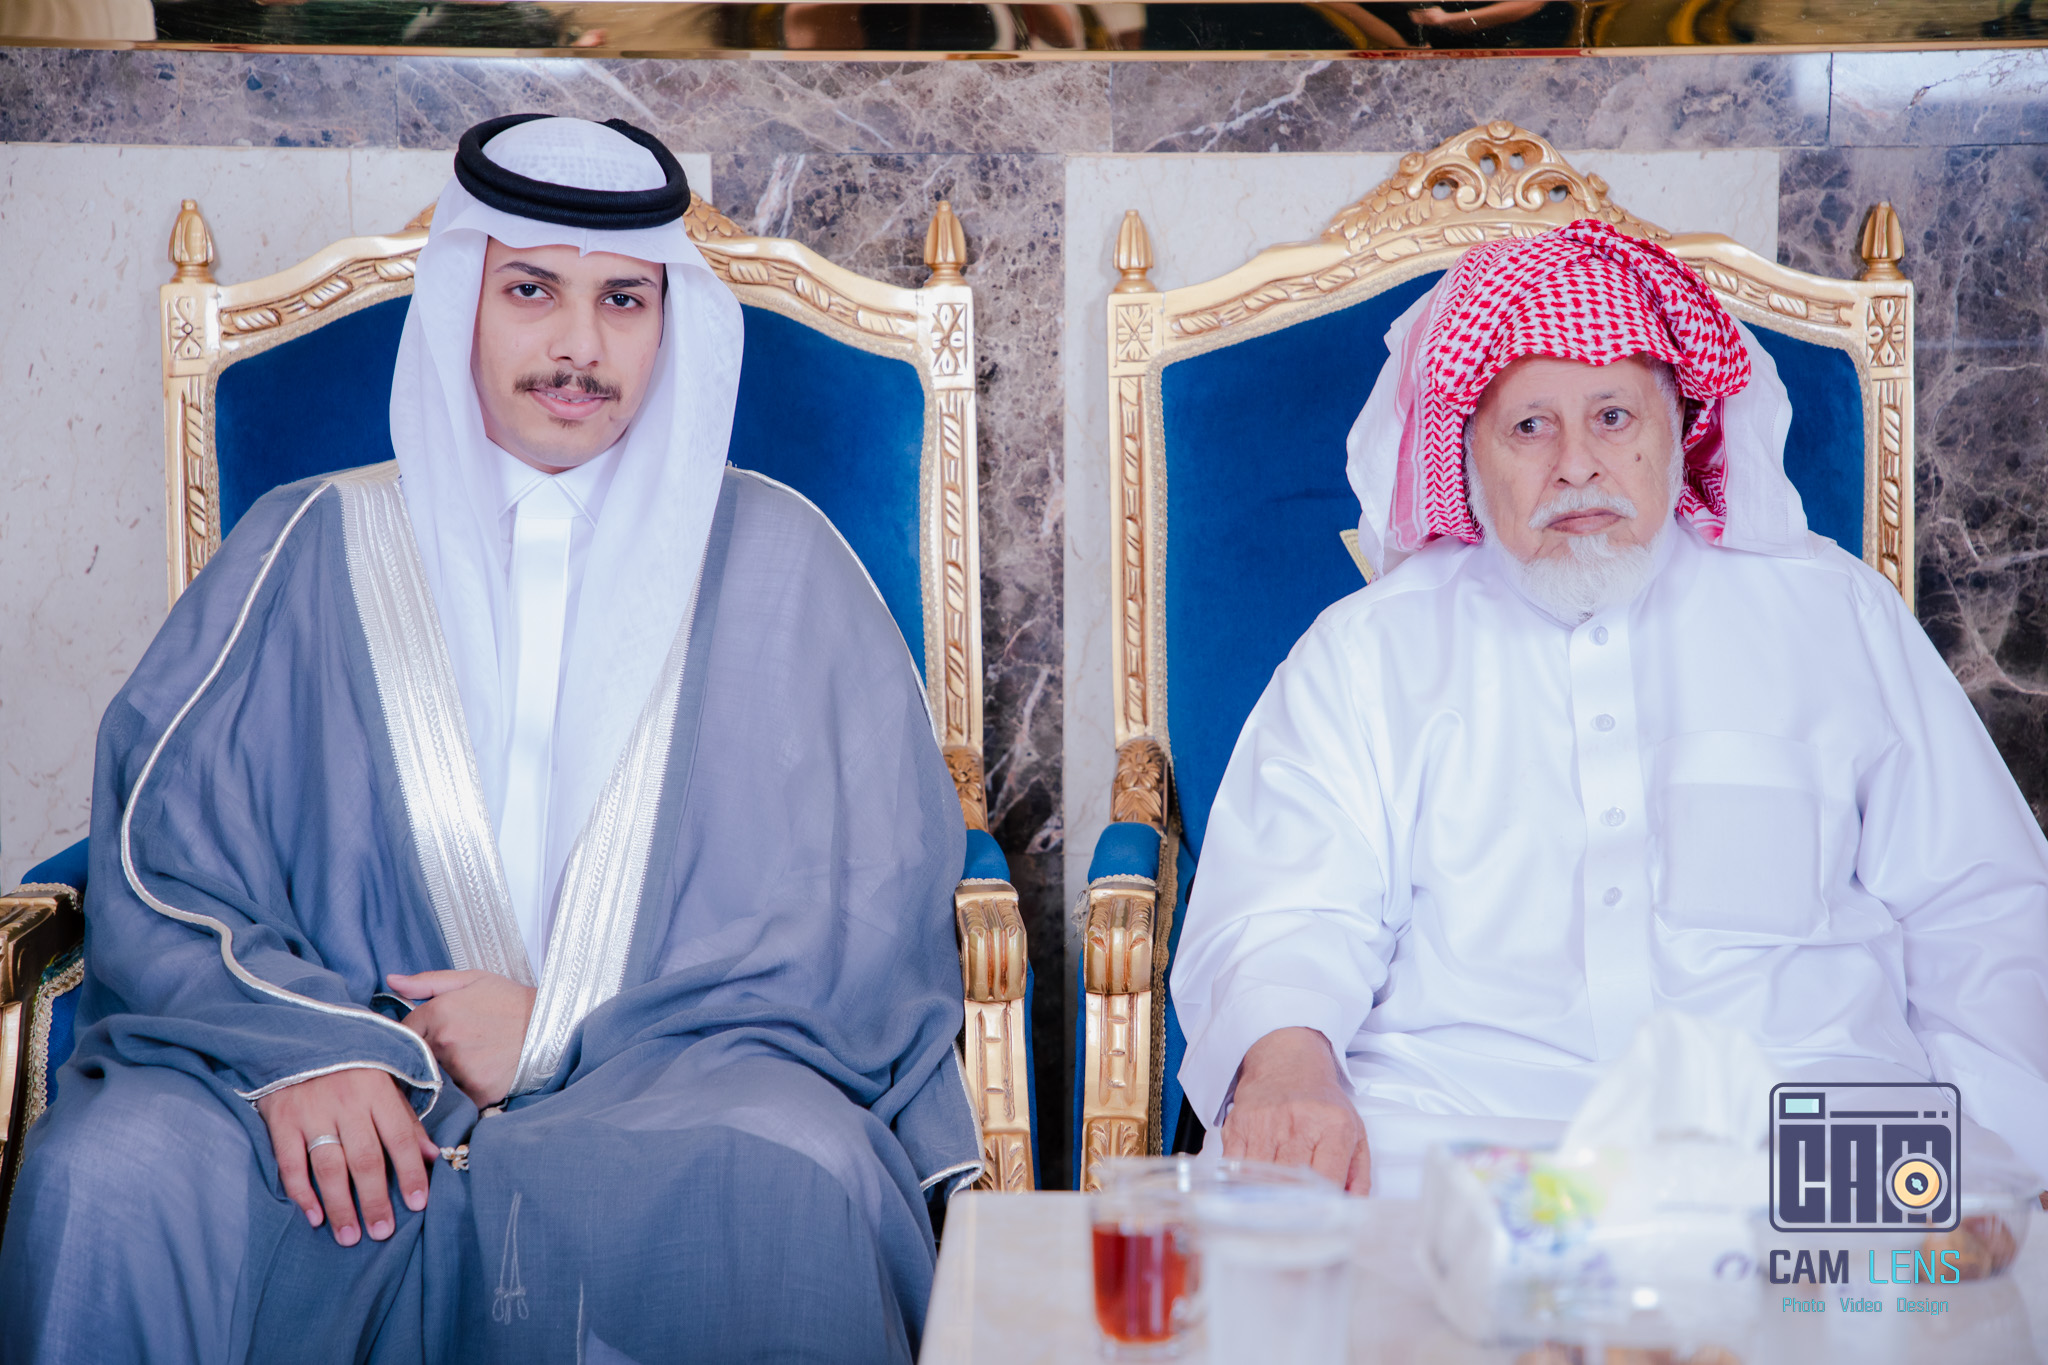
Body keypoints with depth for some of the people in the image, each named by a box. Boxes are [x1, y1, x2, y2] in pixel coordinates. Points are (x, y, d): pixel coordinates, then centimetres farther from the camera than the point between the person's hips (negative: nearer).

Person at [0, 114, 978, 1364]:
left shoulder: (774, 561, 9)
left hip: (678, 1082, -1)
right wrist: (298, 1046, -16)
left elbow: (880, 900, 2)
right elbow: (155, 860, 5)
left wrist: (564, 1033, -7)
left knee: (788, 1179, -35)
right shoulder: (307, 552, 12)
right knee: (107, 1175, -28)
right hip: (357, 1083, 1)